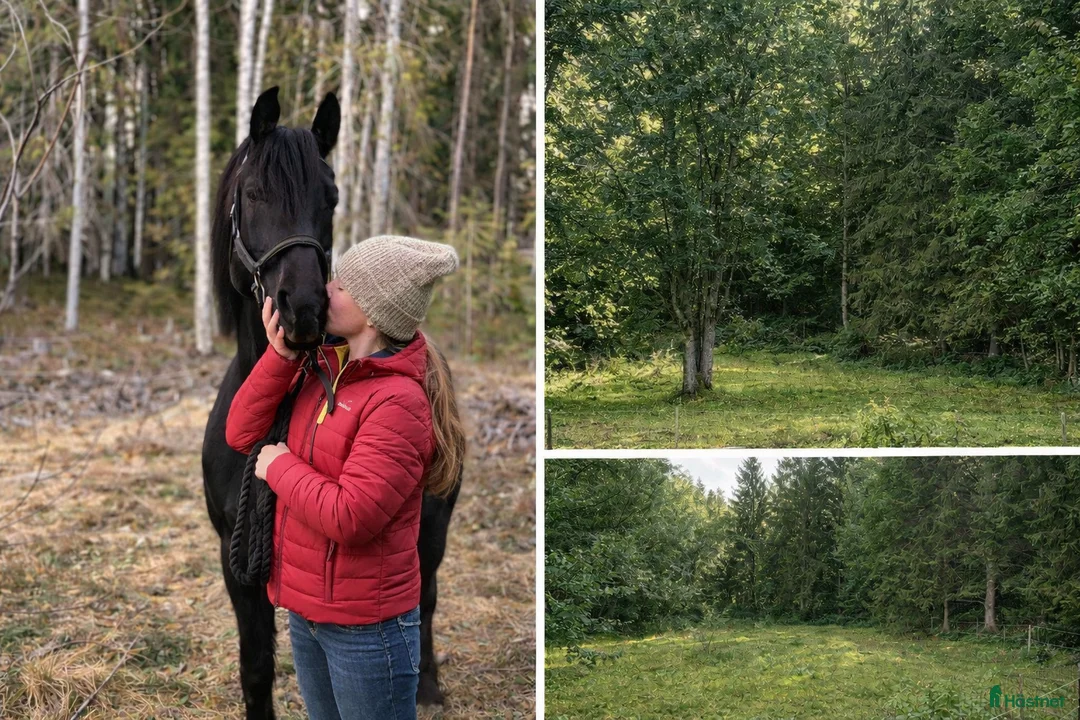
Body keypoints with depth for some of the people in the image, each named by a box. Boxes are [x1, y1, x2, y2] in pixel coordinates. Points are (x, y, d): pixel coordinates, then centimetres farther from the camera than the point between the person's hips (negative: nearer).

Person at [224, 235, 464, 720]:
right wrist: (279, 355, -9)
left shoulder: (398, 402, -22)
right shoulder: (324, 367, 3)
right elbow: (242, 434, 2)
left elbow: (350, 518, -27)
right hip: (305, 610, 8)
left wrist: (281, 468, -13)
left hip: (365, 625, -8)